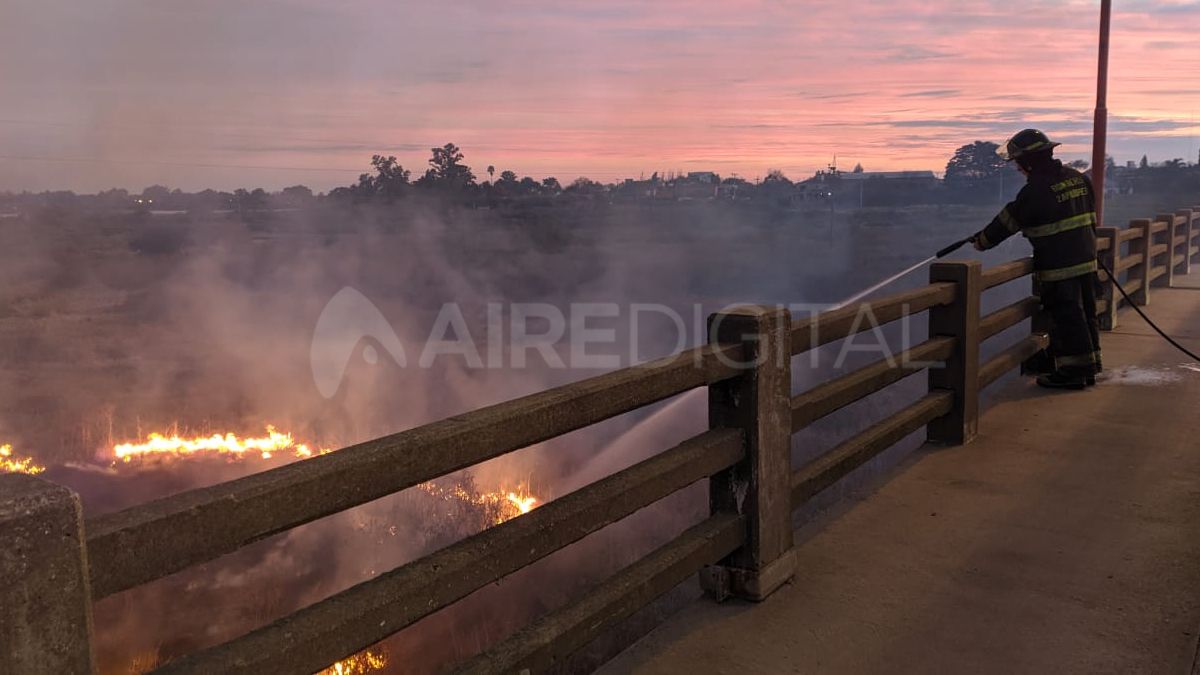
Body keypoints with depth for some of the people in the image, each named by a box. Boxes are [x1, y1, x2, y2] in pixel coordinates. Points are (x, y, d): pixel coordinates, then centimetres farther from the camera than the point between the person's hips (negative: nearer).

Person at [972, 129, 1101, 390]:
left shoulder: (1036, 189, -16)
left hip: (1058, 267, -8)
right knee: (1085, 313, 15)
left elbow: (1008, 221, -8)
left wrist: (983, 241, 6)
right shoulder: (1078, 178, 9)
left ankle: (1074, 371, 2)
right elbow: (1091, 217, 17)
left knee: (1066, 317, -3)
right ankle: (1089, 364, 24)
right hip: (1086, 260, 8)